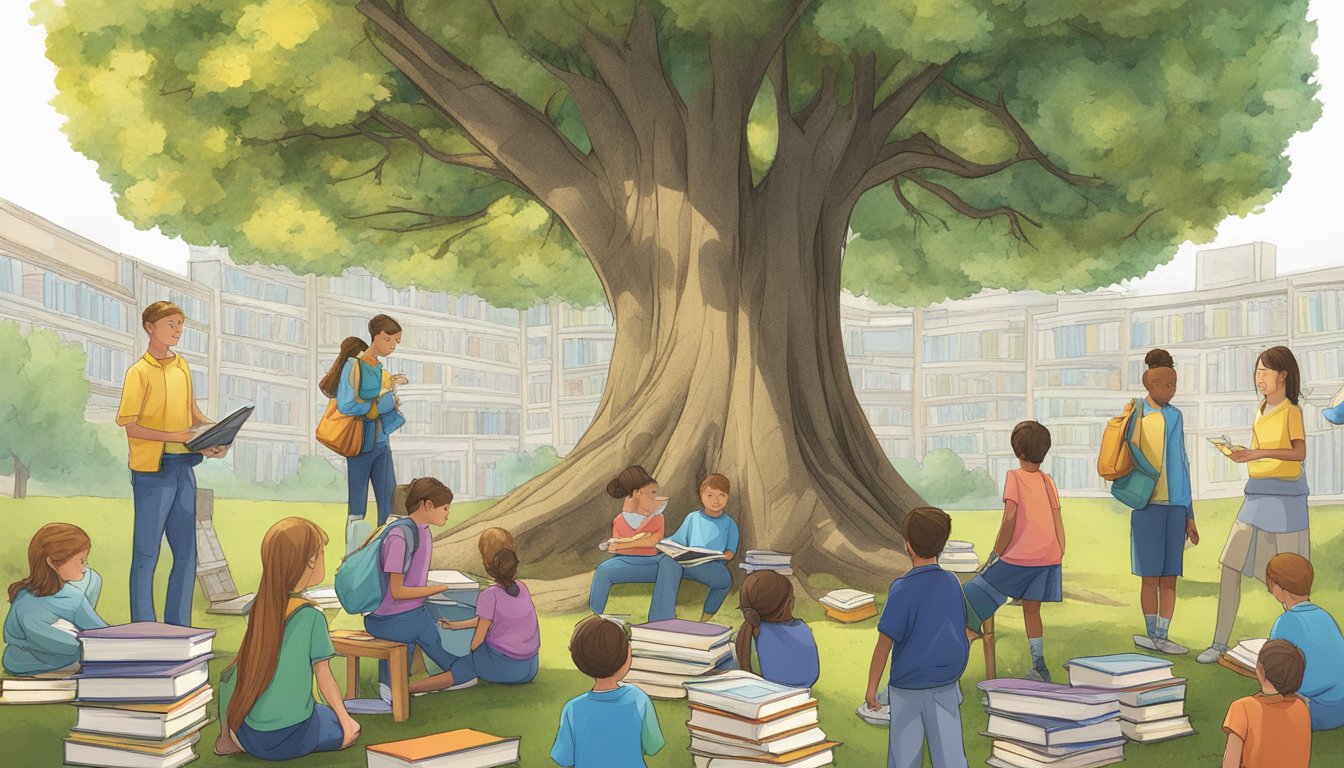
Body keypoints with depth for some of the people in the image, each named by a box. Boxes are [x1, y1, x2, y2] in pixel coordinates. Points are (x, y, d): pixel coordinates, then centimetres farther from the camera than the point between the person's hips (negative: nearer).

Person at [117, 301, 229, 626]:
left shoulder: (182, 366, 10)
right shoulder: (139, 372, -9)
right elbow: (131, 427, -12)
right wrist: (176, 437, -21)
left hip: (184, 468, 7)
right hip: (153, 470, -7)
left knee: (186, 554, 11)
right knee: (147, 554, 1)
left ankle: (178, 628, 21)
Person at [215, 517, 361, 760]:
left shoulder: (258, 610, -1)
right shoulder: (311, 617, -16)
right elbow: (324, 678, -9)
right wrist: (344, 719, 5)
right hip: (291, 737, -6)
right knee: (350, 731, 20)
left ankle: (228, 739, 12)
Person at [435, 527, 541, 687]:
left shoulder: (490, 595, -16)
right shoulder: (522, 588, 3)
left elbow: (477, 641, -9)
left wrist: (471, 660, 10)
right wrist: (457, 625, 24)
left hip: (502, 667, -7)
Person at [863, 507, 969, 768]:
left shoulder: (902, 590, -18)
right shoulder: (952, 583, -4)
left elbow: (885, 643, -16)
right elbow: (960, 631, 8)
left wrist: (871, 687, -6)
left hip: (908, 686, -3)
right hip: (947, 685, 4)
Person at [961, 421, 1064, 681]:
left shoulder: (1014, 477, -7)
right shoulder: (1048, 480, 10)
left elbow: (1010, 517, -14)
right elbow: (1057, 520, 8)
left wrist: (997, 552, -5)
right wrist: (1060, 555, 13)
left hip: (1019, 557, -6)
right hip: (1048, 556, 6)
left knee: (975, 594, 7)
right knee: (1031, 609, 14)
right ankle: (1039, 667, 15)